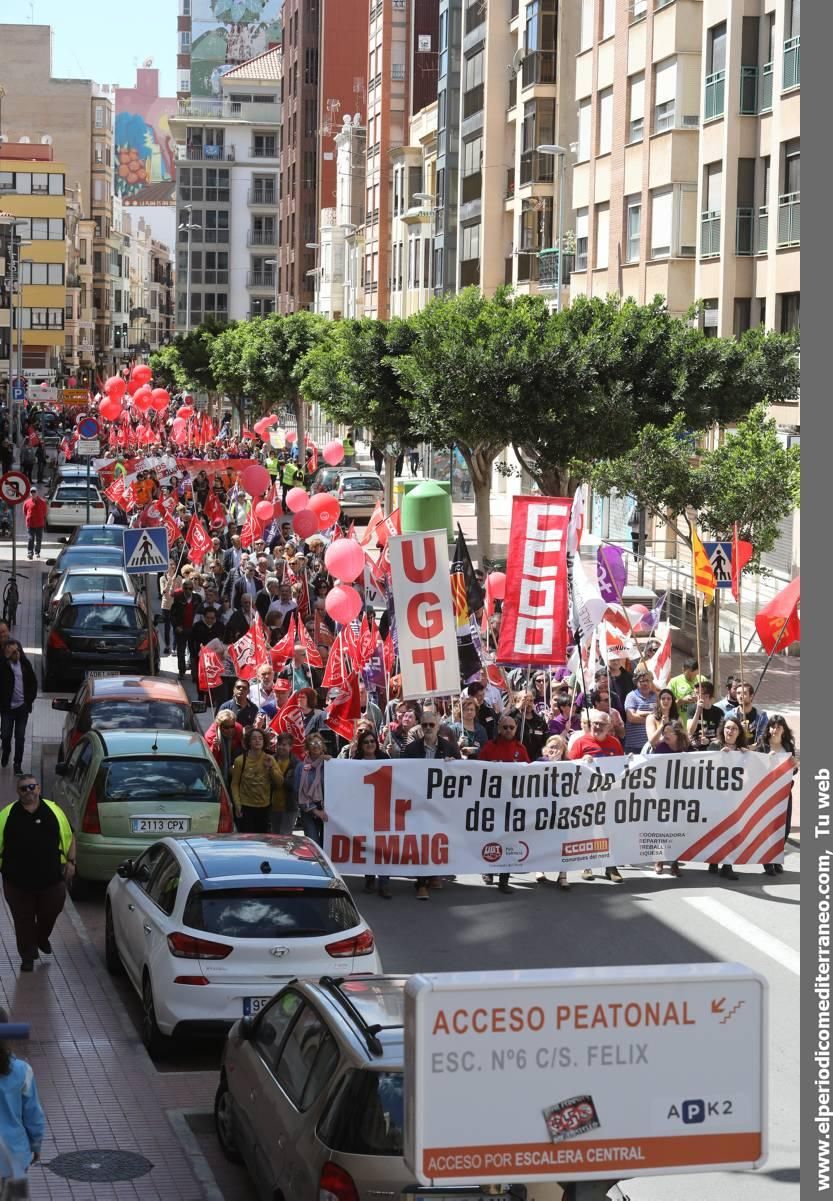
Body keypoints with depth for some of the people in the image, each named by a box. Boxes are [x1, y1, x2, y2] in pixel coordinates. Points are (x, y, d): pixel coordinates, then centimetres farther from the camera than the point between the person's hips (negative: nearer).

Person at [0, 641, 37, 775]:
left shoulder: (25, 664, -1)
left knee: (20, 737, 4)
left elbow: (33, 682, 8)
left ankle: (18, 764, 15)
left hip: (22, 707, 2)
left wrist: (30, 699, 1)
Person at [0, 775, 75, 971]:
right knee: (23, 919, 6)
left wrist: (70, 861, 2)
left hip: (51, 879, 1)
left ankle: (42, 938, 44)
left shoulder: (54, 811, 1)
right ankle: (28, 956, 20)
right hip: (18, 881, -1)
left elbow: (69, 837, 10)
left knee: (50, 913, 14)